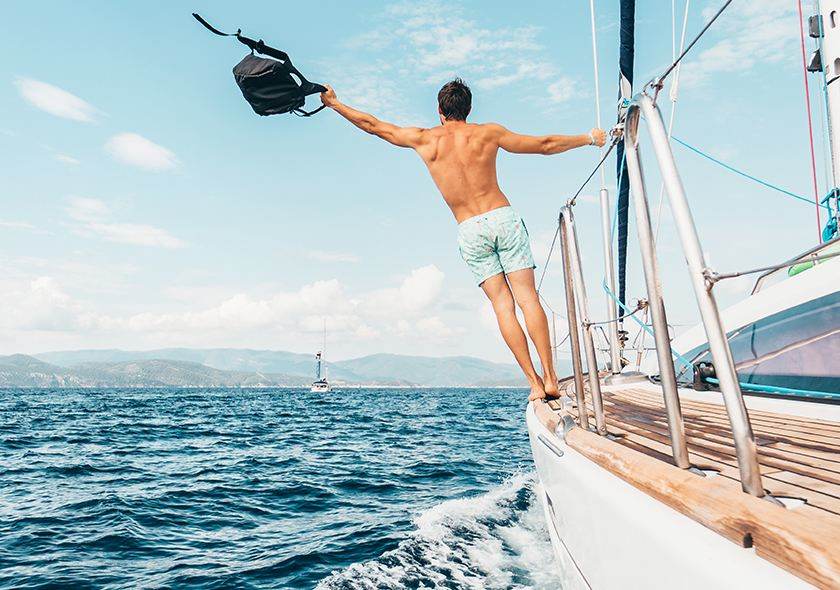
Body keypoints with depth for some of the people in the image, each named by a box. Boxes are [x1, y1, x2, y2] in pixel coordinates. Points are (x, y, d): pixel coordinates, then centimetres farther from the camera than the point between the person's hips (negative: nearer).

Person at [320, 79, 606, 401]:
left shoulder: (423, 139, 7)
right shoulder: (487, 132, 7)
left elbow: (372, 124, 17)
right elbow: (545, 145, 14)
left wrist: (333, 103, 32)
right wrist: (589, 138, 29)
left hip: (470, 231, 0)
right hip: (503, 217, 0)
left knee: (502, 304, 1)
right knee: (527, 297, -2)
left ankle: (535, 383, -2)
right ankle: (550, 378, -4)